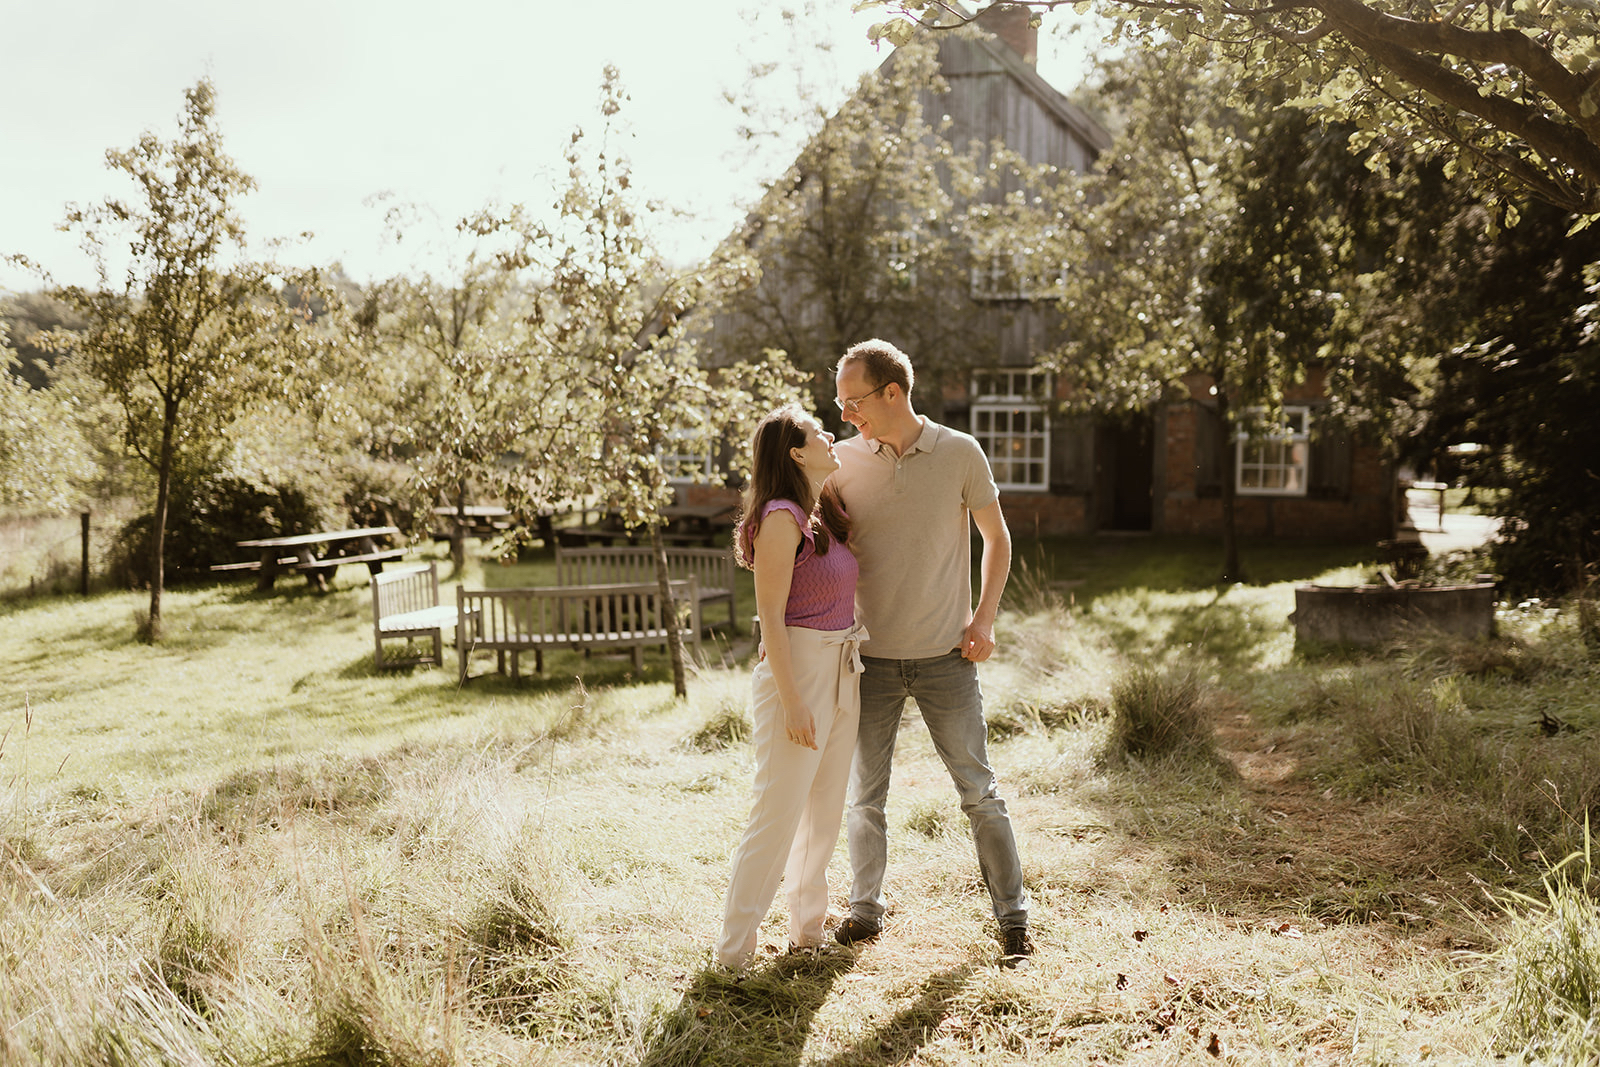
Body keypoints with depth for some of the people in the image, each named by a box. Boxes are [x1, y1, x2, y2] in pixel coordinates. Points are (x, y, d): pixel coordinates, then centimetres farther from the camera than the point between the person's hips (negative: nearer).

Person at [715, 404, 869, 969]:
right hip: (796, 673, -9)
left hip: (841, 674, 9)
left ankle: (807, 931, 29)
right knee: (778, 813, -3)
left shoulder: (826, 514, 12)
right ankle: (733, 952, 8)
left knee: (825, 814, 15)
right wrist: (792, 702, -19)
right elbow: (771, 617, -17)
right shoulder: (781, 518, -15)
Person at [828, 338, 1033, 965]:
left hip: (945, 657, -1)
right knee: (865, 795, 10)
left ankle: (1013, 918, 17)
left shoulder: (960, 454, -4)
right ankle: (865, 910, 27)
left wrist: (984, 618, -3)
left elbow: (996, 537, 7)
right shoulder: (843, 461, -1)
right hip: (870, 657, 2)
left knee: (979, 791, 4)